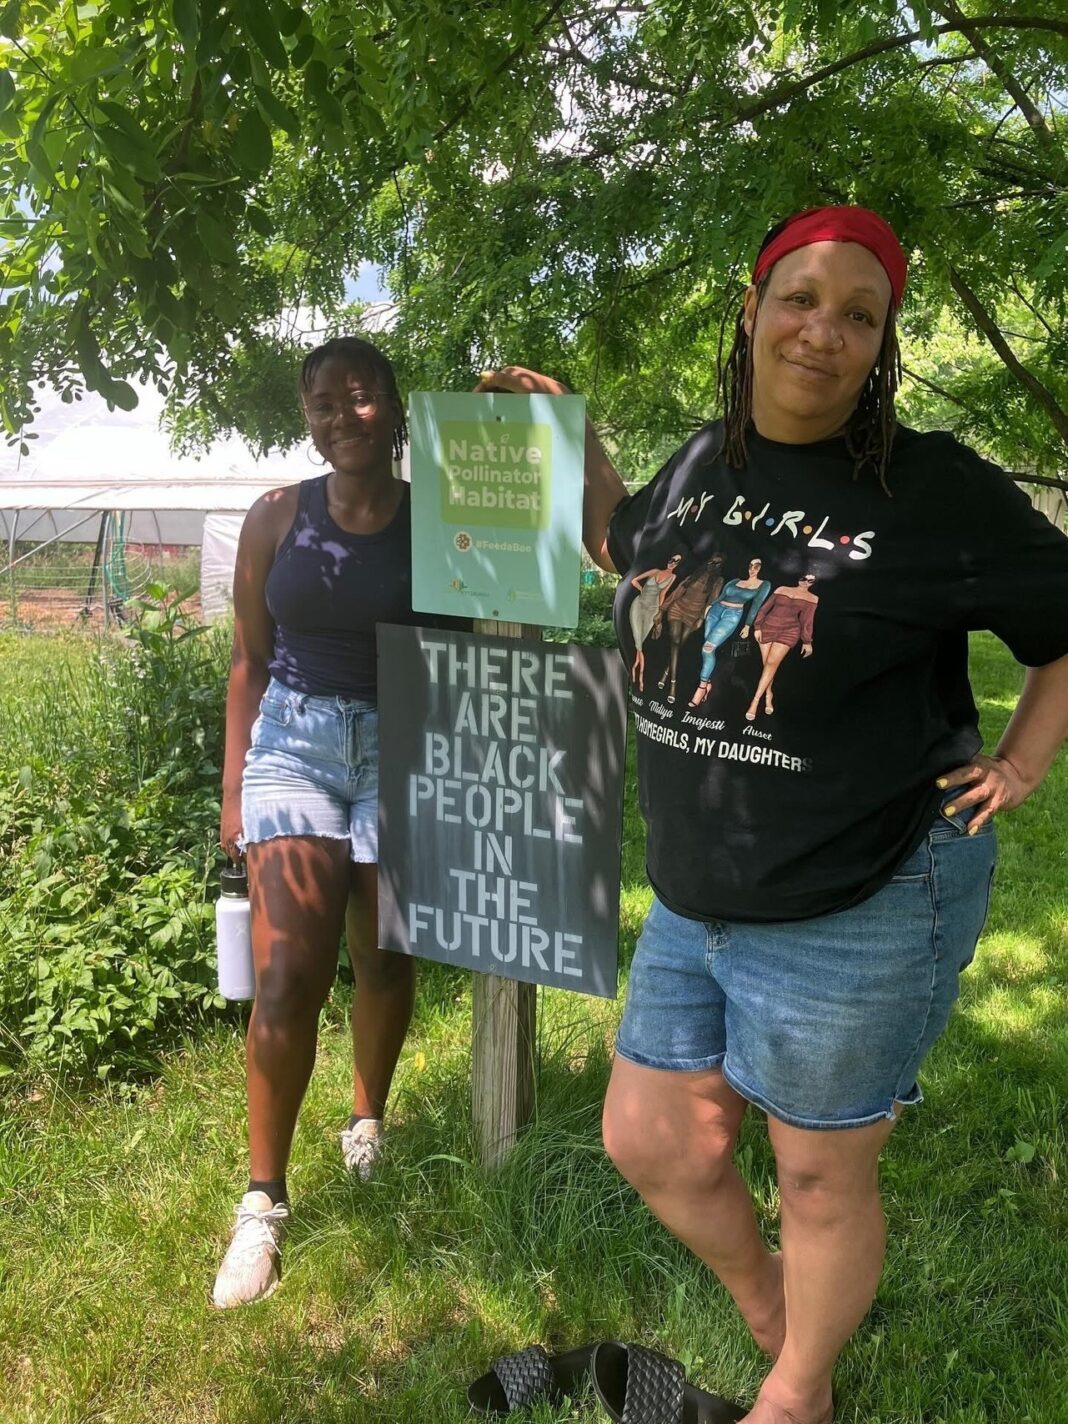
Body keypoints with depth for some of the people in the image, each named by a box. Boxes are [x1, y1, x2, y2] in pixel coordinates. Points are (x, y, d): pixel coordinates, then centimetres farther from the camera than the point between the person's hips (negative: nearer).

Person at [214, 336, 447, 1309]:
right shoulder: (278, 519, 2)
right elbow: (250, 660, 6)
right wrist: (233, 787, 4)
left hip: (405, 748, 0)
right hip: (295, 741, 0)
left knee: (384, 962, 11)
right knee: (288, 974, -8)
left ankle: (368, 1124, 37)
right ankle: (264, 1200, 7)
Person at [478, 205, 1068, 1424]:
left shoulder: (936, 491, -13)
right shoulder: (702, 465, 3)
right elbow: (621, 545, 24)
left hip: (860, 913, -6)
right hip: (694, 902, 6)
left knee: (819, 1182, 13)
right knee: (649, 1143, 17)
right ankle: (774, 1322, 46)